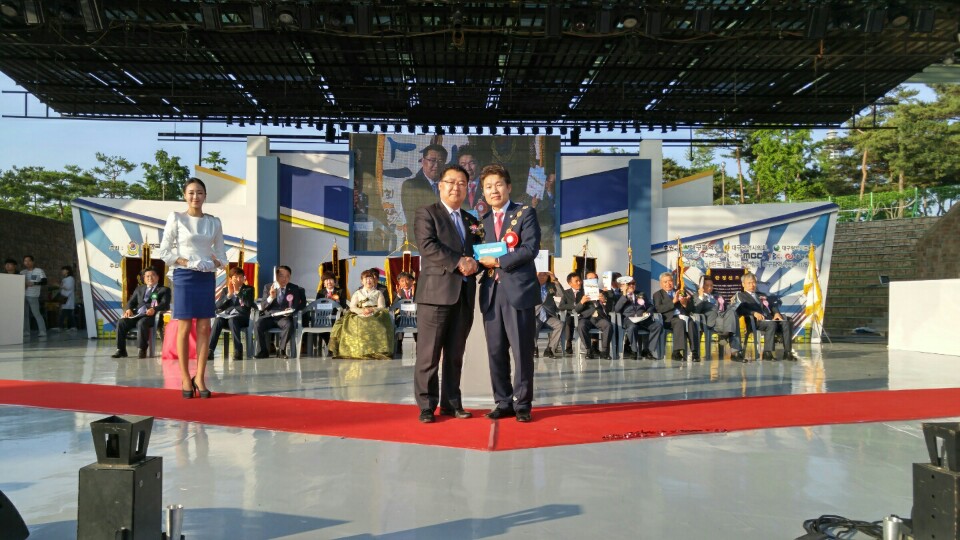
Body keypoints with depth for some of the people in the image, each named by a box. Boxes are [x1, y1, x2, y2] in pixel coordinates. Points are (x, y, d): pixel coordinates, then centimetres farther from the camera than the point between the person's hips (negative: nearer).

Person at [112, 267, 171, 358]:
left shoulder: (164, 290, 13)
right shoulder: (139, 288, 30)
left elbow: (165, 304, -3)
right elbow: (131, 301, 23)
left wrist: (154, 309, -24)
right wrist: (129, 309, -1)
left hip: (151, 316, -5)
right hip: (137, 315, 5)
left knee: (142, 323, -37)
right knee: (121, 322, -22)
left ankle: (142, 350, -32)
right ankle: (121, 350, -17)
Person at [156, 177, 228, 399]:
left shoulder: (214, 222, 9)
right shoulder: (176, 218, 0)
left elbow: (222, 254, 12)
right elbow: (164, 252, -2)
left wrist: (216, 262, -9)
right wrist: (187, 263, -14)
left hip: (207, 277, 3)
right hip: (184, 277, -3)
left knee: (204, 328, 2)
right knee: (185, 327, 0)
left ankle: (200, 378, 9)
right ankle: (186, 379, 7)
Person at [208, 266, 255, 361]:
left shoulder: (248, 289, 11)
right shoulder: (225, 289, 17)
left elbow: (249, 304, -8)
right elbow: (218, 306, 5)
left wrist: (238, 292, -12)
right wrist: (229, 295, -8)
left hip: (240, 316, -2)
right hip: (225, 314, 2)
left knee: (232, 320, -37)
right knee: (218, 320, -33)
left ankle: (238, 351, -38)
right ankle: (210, 351, -37)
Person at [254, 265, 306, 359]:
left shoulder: (295, 289, 8)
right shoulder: (268, 287, 9)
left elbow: (302, 303, 12)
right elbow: (262, 306, 3)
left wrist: (292, 310, -8)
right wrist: (271, 297, -17)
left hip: (284, 317, -1)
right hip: (269, 316, 1)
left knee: (289, 325, -35)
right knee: (258, 325, -29)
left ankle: (281, 350, -18)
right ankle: (262, 351, -12)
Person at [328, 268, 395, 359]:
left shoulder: (378, 293, 22)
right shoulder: (357, 293, 24)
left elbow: (382, 307, 9)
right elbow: (352, 307, 10)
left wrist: (372, 310, -12)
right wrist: (362, 311, -11)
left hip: (375, 317, -1)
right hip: (359, 318, 1)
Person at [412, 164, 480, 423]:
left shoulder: (471, 221, 22)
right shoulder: (426, 213, 3)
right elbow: (428, 246, -11)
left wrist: (474, 263, -2)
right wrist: (458, 263, -17)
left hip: (464, 294, 6)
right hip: (436, 292, -5)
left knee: (455, 354, 9)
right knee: (429, 353, -4)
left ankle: (451, 403, 16)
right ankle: (426, 406, 3)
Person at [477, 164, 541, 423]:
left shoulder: (525, 213, 2)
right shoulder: (483, 220, 18)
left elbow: (531, 248, -10)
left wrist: (498, 262, -13)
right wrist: (481, 263, -3)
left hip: (519, 290, -5)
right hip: (491, 292, 5)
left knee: (522, 351, -1)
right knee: (496, 352, 6)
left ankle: (522, 404, 10)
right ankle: (503, 402, 17)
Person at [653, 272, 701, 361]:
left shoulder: (681, 292, 27)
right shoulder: (658, 294, 17)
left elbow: (691, 309, 19)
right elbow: (659, 309, -3)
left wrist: (685, 304, -4)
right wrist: (673, 301, -12)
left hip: (684, 316, 3)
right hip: (669, 319, -3)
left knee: (692, 323, -31)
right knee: (680, 322, -36)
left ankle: (694, 352, -36)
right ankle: (677, 352, -40)